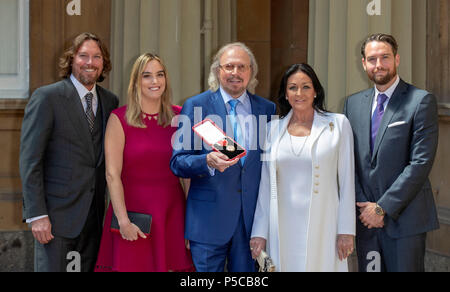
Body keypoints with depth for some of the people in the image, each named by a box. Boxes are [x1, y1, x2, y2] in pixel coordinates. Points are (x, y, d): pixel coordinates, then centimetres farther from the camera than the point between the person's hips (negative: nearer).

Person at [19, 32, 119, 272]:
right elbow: (29, 160, -9)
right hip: (56, 212, -5)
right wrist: (36, 214, -15)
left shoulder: (110, 101, 11)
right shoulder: (46, 97, -6)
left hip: (94, 213, 5)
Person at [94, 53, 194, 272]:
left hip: (172, 211, 3)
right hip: (133, 211, -3)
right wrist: (123, 220, -14)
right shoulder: (119, 119, -2)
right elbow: (112, 174, -7)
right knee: (130, 266, -2)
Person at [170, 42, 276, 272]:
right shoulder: (196, 106, 1)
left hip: (252, 218, 3)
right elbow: (177, 162, -2)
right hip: (209, 218, -2)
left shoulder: (267, 109, 9)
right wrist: (208, 162, -22)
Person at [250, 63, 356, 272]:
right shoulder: (273, 129, 8)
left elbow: (346, 180, 0)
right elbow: (266, 184, 10)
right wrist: (260, 232, 6)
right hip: (282, 229, 2)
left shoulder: (338, 124, 1)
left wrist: (346, 230, -3)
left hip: (322, 227, -2)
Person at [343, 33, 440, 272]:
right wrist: (362, 205, -3)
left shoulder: (421, 101, -5)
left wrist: (382, 207, -13)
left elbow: (421, 162, -12)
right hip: (365, 217, 4)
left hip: (404, 218, -4)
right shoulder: (353, 104, 11)